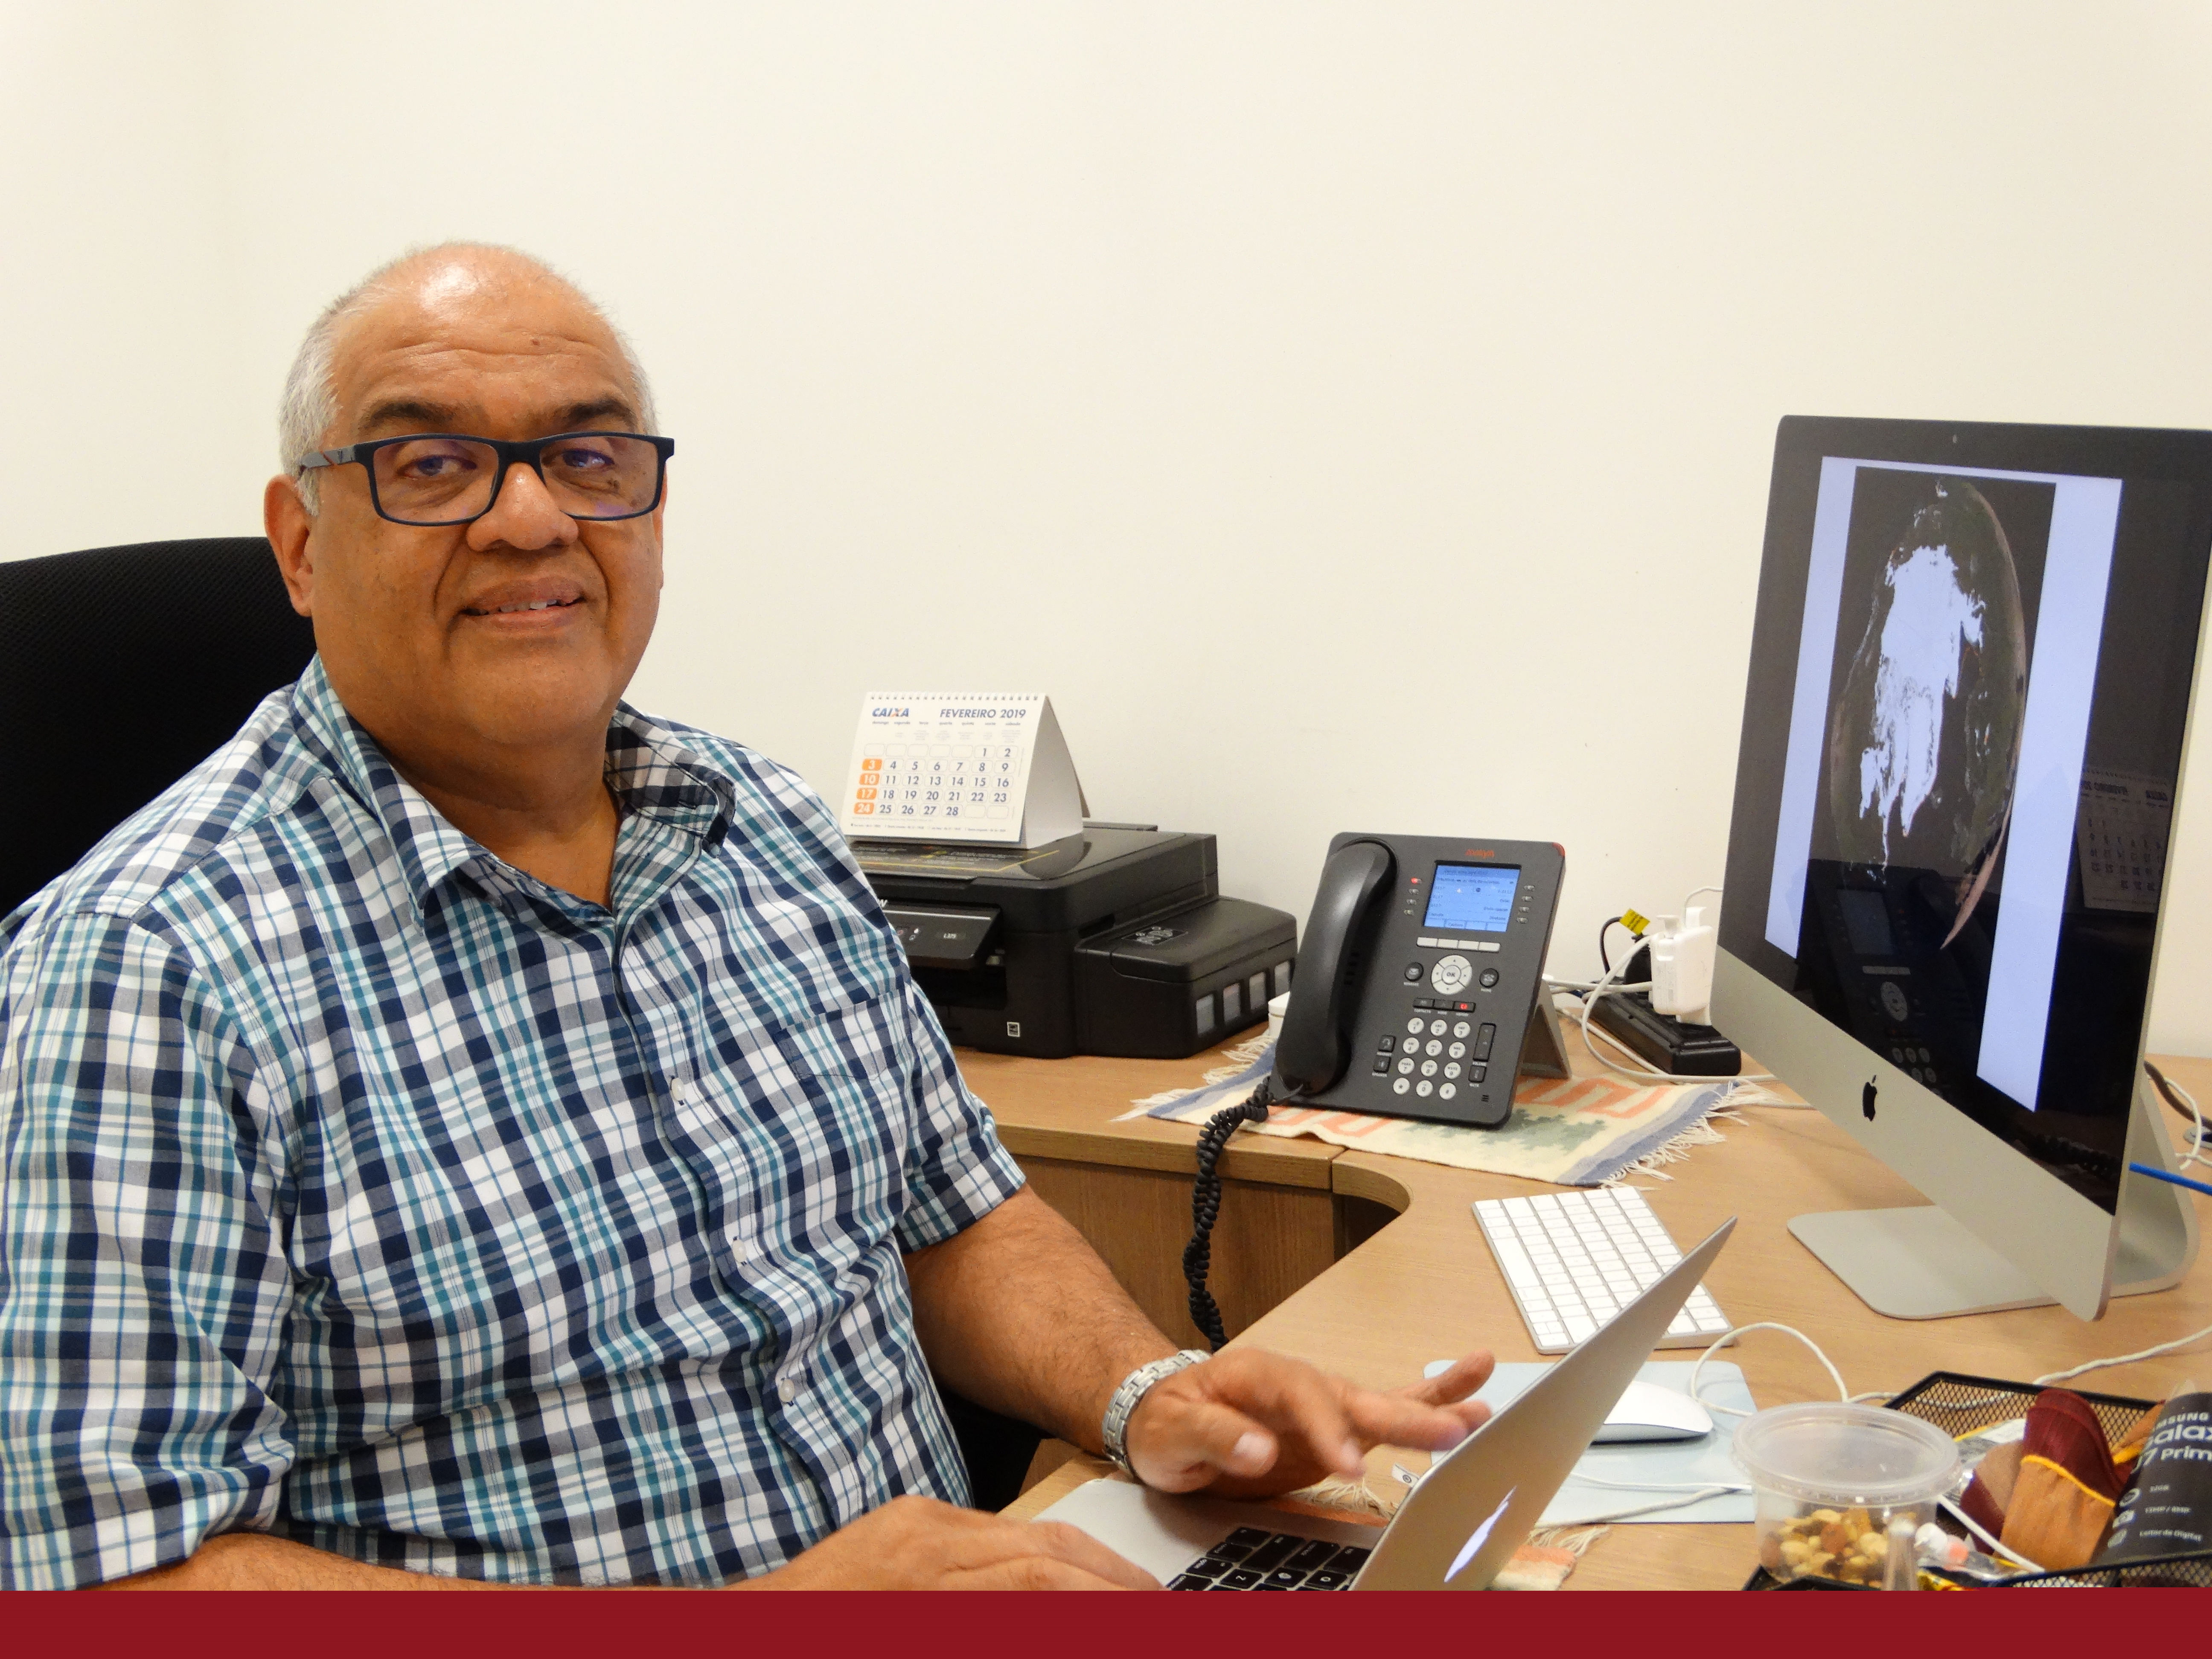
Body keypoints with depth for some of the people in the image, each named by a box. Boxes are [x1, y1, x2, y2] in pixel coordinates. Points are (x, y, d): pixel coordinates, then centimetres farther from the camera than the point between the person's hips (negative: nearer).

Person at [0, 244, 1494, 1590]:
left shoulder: (777, 830, 6)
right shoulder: (142, 964, -14)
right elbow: (123, 1564, -19)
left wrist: (1141, 1391, -6)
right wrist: (744, 1620, -24)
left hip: (947, 1557, 5)